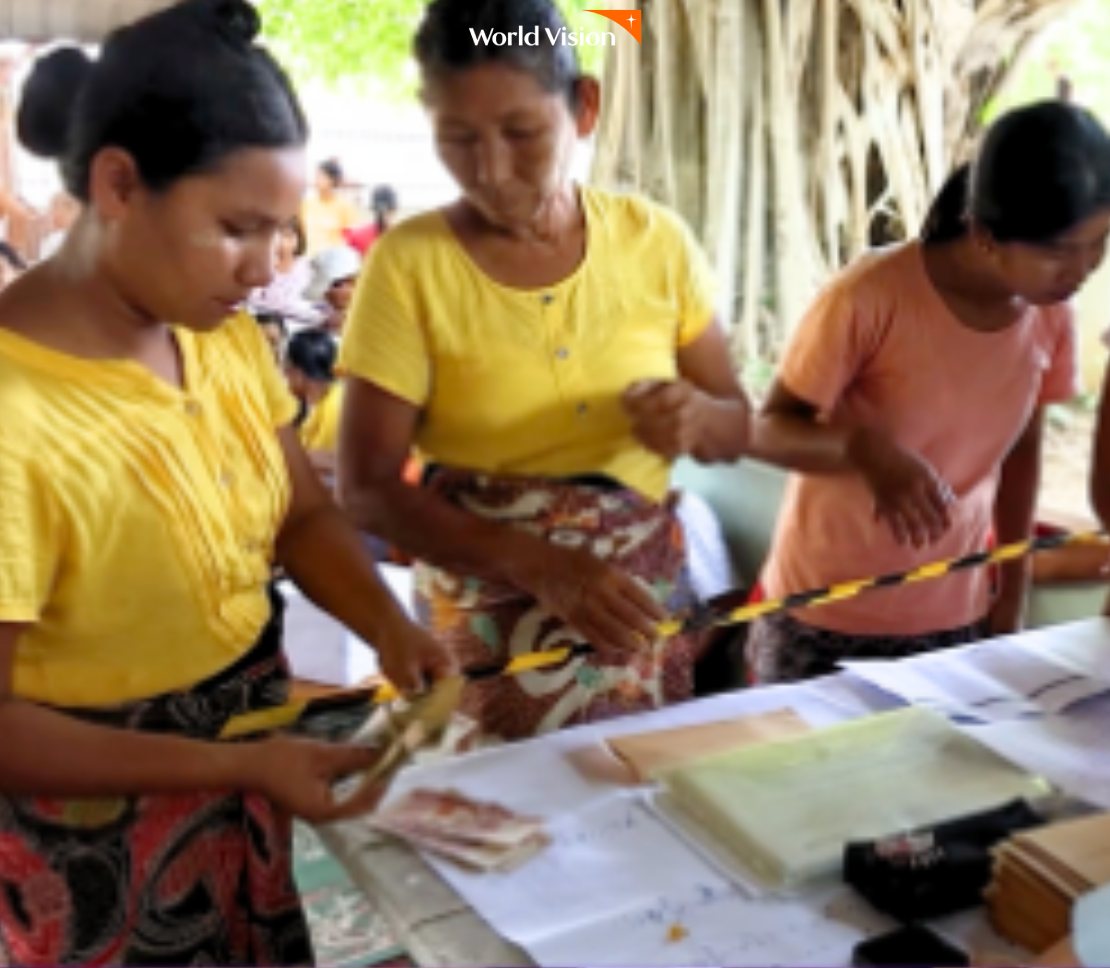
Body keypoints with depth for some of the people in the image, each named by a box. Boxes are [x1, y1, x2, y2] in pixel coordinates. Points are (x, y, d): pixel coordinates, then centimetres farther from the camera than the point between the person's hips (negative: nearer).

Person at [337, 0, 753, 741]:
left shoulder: (655, 240, -4)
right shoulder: (409, 263, -12)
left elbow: (737, 427, 4)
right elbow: (366, 490, -14)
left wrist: (697, 419, -19)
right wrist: (540, 566, -27)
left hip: (645, 602, 3)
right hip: (488, 623, -2)